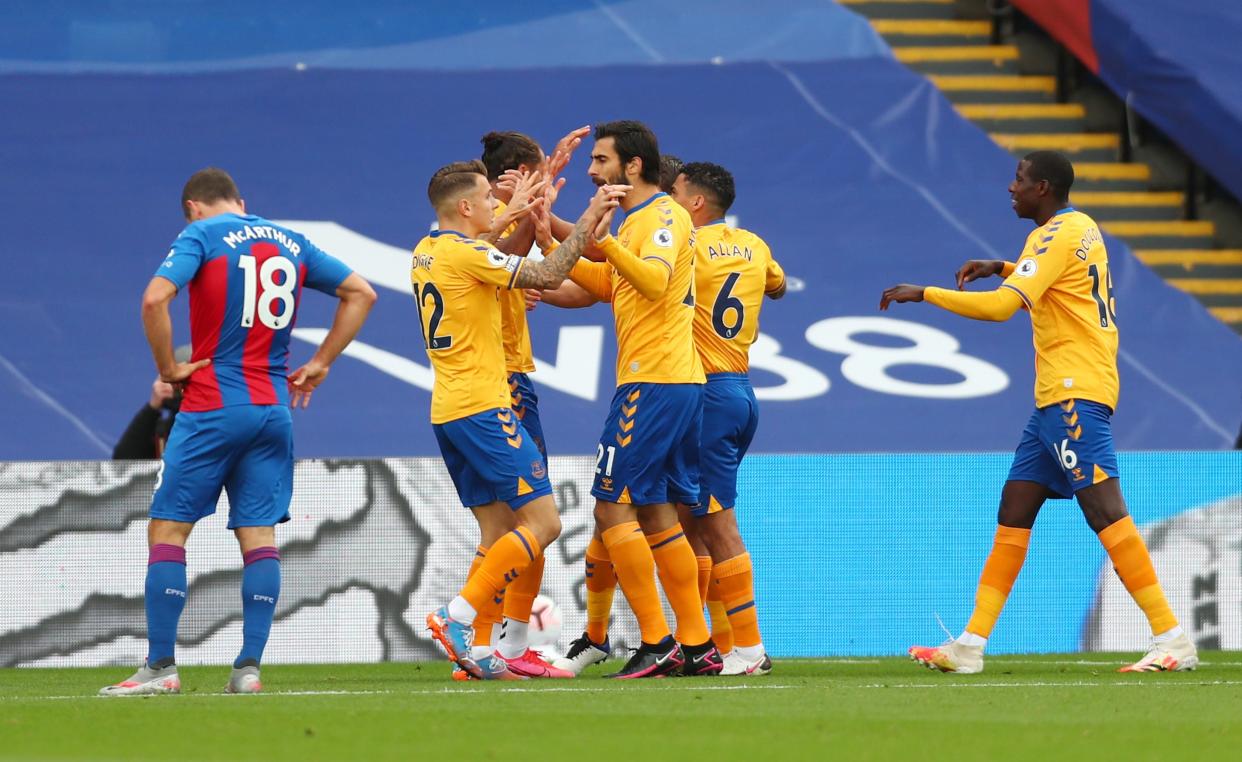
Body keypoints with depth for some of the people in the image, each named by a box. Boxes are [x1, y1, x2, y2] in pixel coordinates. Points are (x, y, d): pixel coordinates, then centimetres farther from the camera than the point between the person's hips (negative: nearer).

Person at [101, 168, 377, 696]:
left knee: (168, 528, 1)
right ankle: (249, 667, -3)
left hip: (213, 406, -5)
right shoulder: (291, 242, 14)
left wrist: (168, 367, -6)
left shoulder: (200, 236, -3)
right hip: (275, 406, 5)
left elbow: (155, 299, -19)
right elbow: (361, 293, 18)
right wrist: (319, 365, 16)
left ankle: (161, 666, -4)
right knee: (259, 534, 5)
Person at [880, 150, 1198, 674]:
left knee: (1105, 511, -15)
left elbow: (1000, 306, -21)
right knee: (1013, 512, 8)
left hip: (1075, 393, -10)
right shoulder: (1082, 229, 17)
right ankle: (971, 645, 9)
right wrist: (1003, 268, 24)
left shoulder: (1057, 236, -12)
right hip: (1057, 396, 10)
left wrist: (924, 293, -13)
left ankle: (1172, 639, -18)